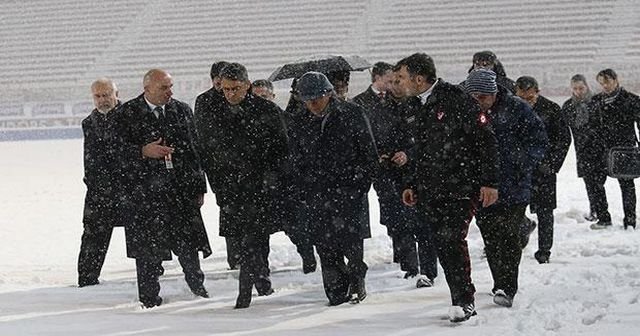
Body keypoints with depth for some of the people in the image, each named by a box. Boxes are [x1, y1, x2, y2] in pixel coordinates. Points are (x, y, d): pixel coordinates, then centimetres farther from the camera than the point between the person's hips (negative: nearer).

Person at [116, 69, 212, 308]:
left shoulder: (182, 110, 9)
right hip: (146, 188, -2)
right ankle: (149, 296, 13)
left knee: (188, 241, 5)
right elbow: (118, 151, -2)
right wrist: (144, 151, -18)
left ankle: (196, 283, 28)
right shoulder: (127, 113, 0)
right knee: (147, 247, 1)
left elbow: (194, 150, 11)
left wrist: (199, 187, 8)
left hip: (181, 187, 2)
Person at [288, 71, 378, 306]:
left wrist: (361, 186, -3)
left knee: (351, 240, -9)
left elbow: (369, 155, 3)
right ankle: (337, 292, 9)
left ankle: (356, 279, 15)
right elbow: (295, 163, 14)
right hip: (316, 196, 3)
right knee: (326, 248, 0)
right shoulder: (298, 124, 7)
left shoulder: (352, 115, 0)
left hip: (349, 192, -2)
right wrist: (302, 193, 5)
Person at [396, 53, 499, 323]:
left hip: (461, 187, -8)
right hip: (431, 190, 8)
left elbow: (484, 140, -11)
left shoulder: (456, 99, -10)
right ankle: (463, 301, 14)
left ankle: (464, 300, -6)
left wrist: (489, 181, -13)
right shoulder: (421, 107, 17)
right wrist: (410, 184, 22)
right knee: (443, 245, 5)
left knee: (451, 239, -15)